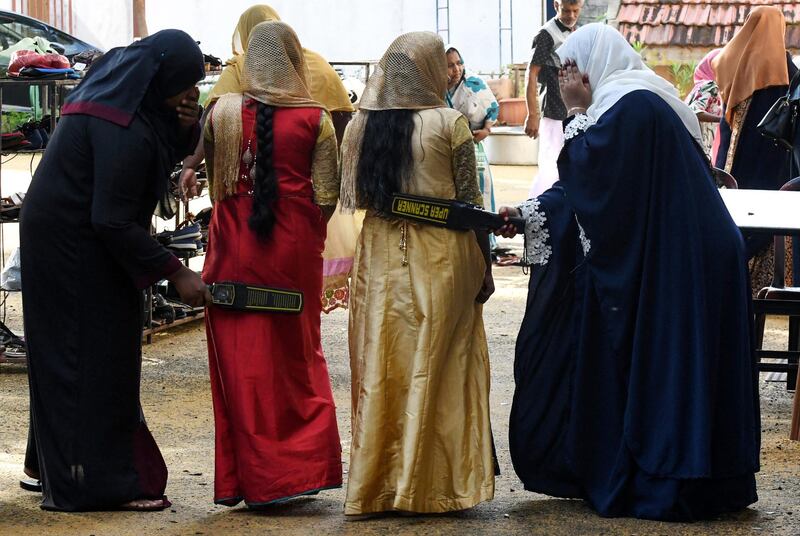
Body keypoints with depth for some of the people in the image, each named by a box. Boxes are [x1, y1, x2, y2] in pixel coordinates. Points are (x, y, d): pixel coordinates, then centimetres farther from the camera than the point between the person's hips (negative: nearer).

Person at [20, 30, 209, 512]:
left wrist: (185, 129, -10)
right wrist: (175, 272, -23)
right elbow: (112, 220, -27)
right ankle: (101, 482, 3)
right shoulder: (124, 131, -27)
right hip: (76, 250, -10)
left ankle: (61, 469, 24)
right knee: (94, 361, -3)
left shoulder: (123, 90, 2)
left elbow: (169, 153, 13)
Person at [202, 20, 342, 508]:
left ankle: (253, 478, 7)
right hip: (296, 248, 1)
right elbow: (327, 194, -1)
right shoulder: (315, 119, -4)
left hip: (236, 244, -1)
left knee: (243, 360, 5)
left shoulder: (224, 112, -4)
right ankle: (304, 465, 11)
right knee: (298, 354, 13)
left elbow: (213, 179, 8)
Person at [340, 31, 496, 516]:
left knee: (381, 368, 8)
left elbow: (355, 197, 7)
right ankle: (429, 482, 7)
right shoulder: (450, 124, -8)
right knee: (437, 368, 4)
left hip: (379, 258, 3)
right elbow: (470, 203, -5)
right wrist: (485, 267, 2)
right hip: (441, 257, -3)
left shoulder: (362, 124, 2)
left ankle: (375, 485, 12)